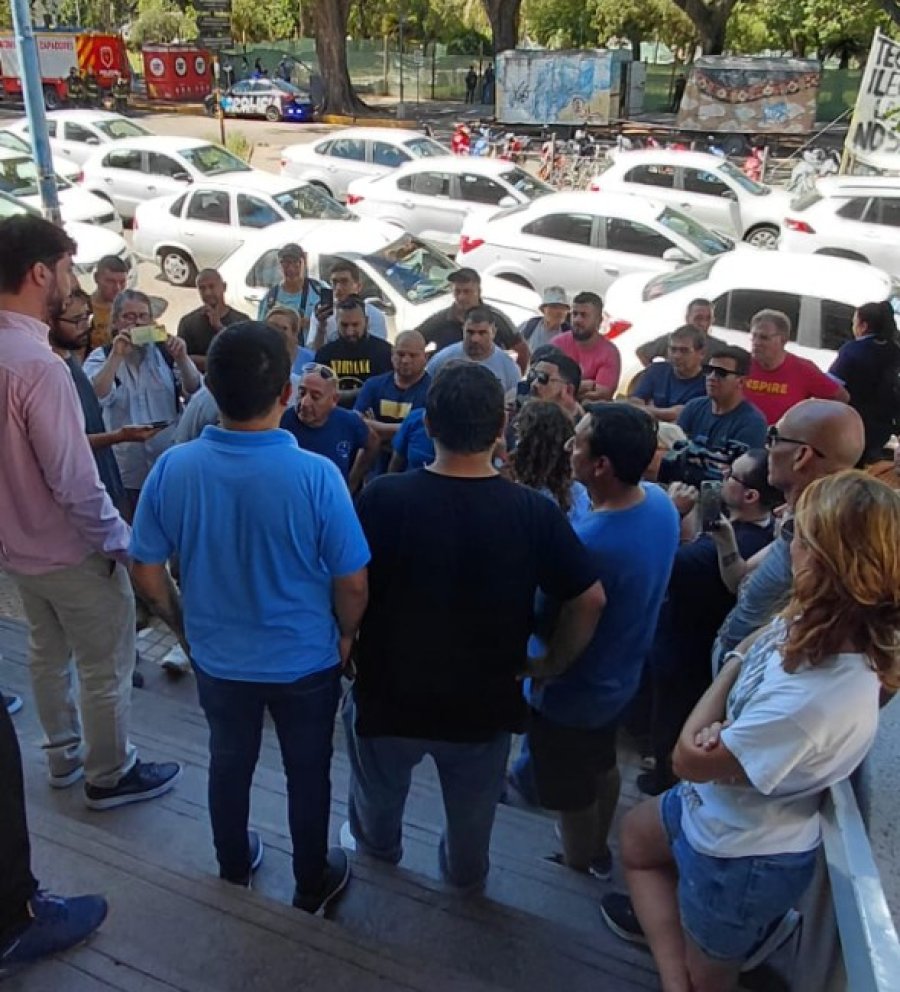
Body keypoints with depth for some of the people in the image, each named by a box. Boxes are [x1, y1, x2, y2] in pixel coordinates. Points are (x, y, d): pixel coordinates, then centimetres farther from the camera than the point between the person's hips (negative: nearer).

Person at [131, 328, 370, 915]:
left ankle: (234, 866, 49)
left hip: (217, 658, 3)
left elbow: (148, 575, -7)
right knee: (308, 772, 20)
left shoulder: (172, 468, -18)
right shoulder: (316, 476, -26)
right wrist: (346, 634, 3)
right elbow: (352, 584, -18)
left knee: (229, 762, 26)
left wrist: (185, 630, 10)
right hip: (305, 661, -2)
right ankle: (313, 884, 41)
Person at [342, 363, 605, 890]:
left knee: (379, 795, 33)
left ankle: (378, 845, 61)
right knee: (473, 810, 31)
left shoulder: (384, 498, -25)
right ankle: (466, 873, 57)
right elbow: (590, 599, -15)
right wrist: (553, 663, 1)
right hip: (484, 702, 1)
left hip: (389, 693, 0)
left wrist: (345, 650, 3)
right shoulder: (534, 511, -20)